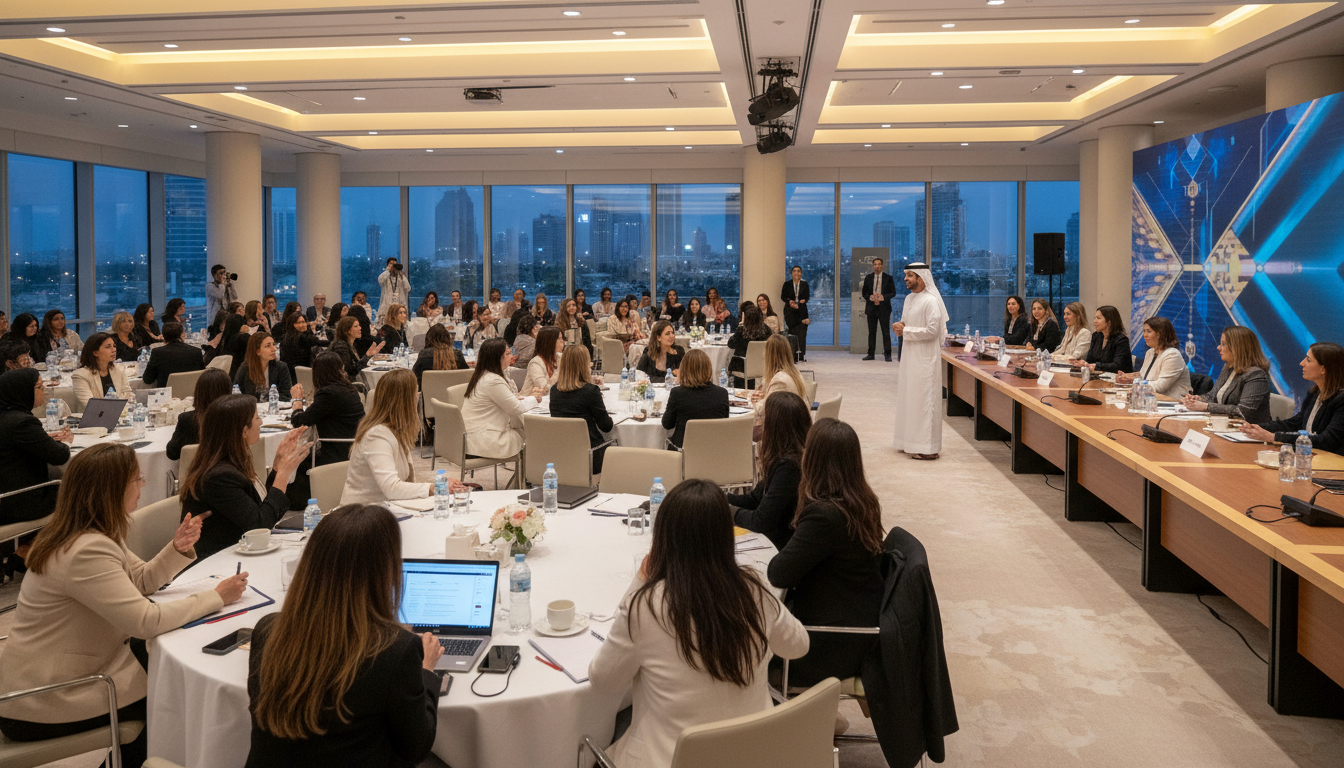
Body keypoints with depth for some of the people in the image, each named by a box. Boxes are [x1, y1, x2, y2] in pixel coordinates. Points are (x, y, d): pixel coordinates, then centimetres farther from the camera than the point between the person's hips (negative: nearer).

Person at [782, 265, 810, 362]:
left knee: (801, 334, -8)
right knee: (791, 333, -5)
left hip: (802, 311, 0)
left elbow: (808, 296, 7)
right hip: (790, 311, 0)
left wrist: (804, 301, -14)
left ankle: (801, 356, -6)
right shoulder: (787, 284, 6)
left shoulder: (805, 284, 7)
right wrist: (789, 301, -13)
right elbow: (783, 297, 6)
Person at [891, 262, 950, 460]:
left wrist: (905, 330, -16)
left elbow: (932, 330, -20)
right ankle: (911, 441, 20)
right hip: (909, 354, 9)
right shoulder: (909, 299, 13)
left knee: (924, 399, -7)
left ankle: (927, 448, -3)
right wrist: (899, 327, 0)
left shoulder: (931, 301, -14)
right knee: (908, 398, 11)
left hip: (925, 357, -9)